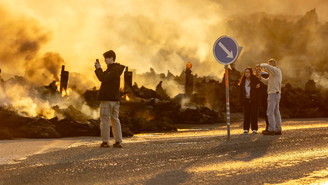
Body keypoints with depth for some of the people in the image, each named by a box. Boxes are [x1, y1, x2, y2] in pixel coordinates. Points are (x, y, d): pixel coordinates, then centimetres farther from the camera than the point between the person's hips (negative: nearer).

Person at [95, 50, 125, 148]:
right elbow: (105, 78, 18)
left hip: (107, 99, -10)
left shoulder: (113, 70, -13)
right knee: (115, 120, 8)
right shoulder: (116, 69, 18)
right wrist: (98, 69, 5)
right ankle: (118, 141, 6)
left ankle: (105, 142, -2)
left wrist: (99, 69, -13)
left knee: (105, 120, -4)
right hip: (115, 99, 10)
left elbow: (103, 79, -25)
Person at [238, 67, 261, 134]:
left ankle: (254, 129, 6)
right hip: (246, 100, 3)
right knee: (246, 114, 1)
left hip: (254, 100, -3)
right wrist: (241, 100, 3)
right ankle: (246, 129, 5)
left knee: (254, 114, 0)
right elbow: (241, 91, 8)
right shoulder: (243, 81, 7)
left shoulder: (255, 79, -4)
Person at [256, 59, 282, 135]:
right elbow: (267, 82, 22)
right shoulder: (274, 73, 20)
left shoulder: (276, 70, -10)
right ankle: (278, 130, 11)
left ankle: (271, 130, -8)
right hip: (276, 94, 10)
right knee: (276, 112, 10)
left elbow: (267, 66, -26)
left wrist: (260, 65, -10)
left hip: (274, 94, -10)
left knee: (270, 112, -8)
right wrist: (261, 78, 8)